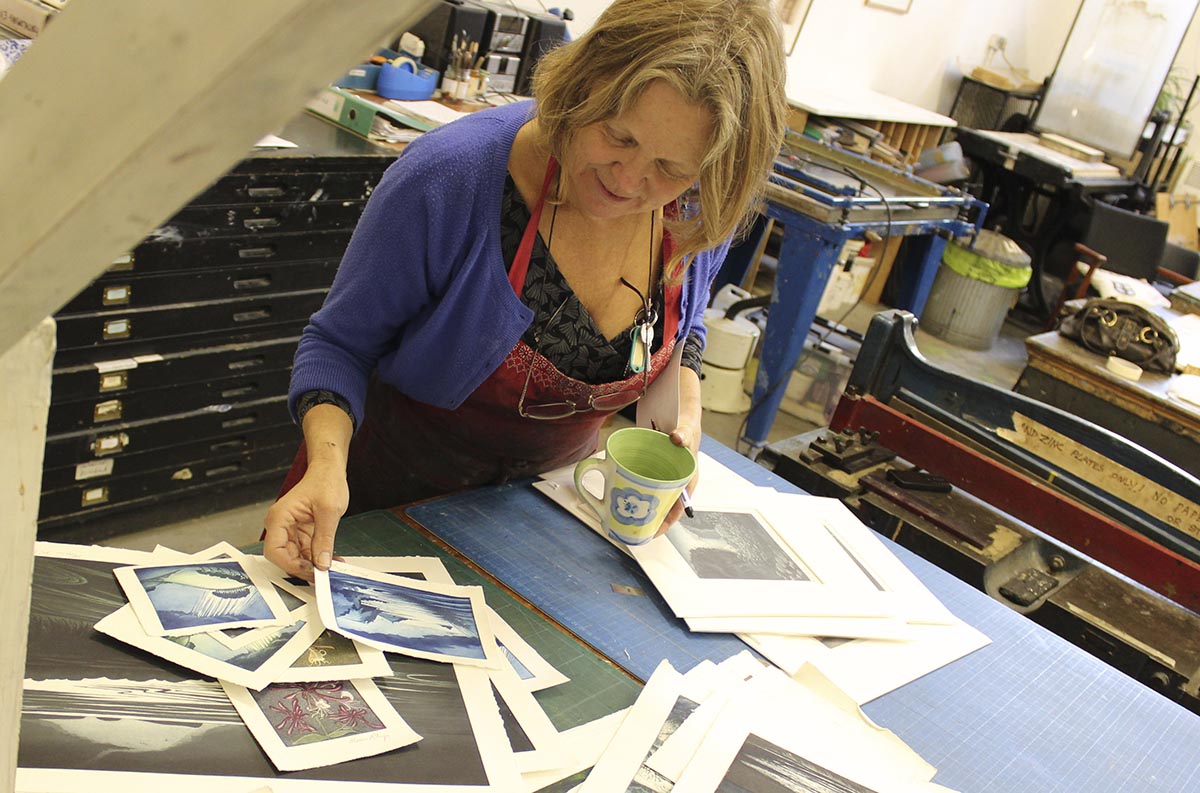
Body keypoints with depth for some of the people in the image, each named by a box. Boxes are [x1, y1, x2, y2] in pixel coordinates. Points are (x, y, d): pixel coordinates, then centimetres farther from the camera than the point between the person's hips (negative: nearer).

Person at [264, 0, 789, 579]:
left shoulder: (702, 212, -17)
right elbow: (341, 342, -20)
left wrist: (684, 400, -14)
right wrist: (328, 461, -38)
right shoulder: (451, 177, -32)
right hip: (395, 492, -3)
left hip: (547, 485, 4)